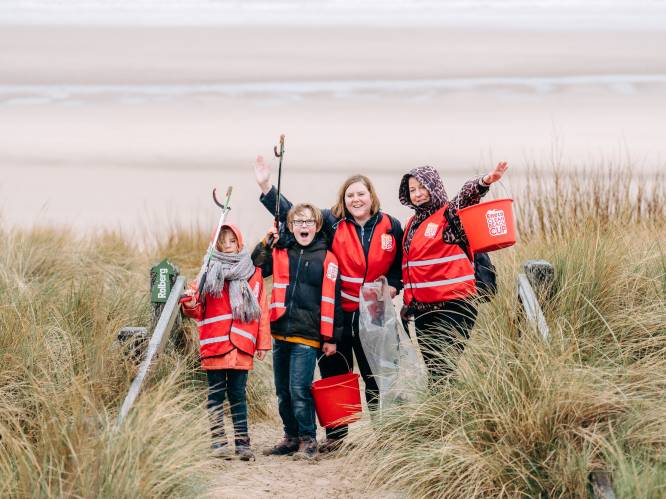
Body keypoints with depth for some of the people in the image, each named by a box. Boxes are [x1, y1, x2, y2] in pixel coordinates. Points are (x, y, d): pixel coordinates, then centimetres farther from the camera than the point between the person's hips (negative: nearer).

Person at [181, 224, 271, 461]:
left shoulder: (253, 274, 9)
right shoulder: (209, 272, 6)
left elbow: (261, 310, 9)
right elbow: (199, 310, 5)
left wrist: (263, 342, 5)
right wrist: (191, 305, -19)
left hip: (242, 346, 1)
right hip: (215, 344, -1)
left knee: (238, 394, 5)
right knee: (216, 394, 3)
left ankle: (242, 442, 6)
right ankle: (219, 442, 5)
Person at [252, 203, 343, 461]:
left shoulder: (327, 259, -1)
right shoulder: (280, 253, 11)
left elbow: (331, 300, -2)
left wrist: (330, 338, -4)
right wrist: (265, 244, -2)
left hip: (307, 335, -5)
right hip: (280, 333, 5)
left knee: (299, 391, -10)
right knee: (283, 391, 11)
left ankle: (308, 440, 2)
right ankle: (291, 437, 23)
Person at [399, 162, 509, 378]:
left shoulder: (450, 214, -4)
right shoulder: (413, 224, 18)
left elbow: (468, 195, -26)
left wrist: (483, 182, -46)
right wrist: (408, 303, 30)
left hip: (453, 306, -7)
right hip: (423, 310, 7)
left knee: (446, 369, -14)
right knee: (432, 369, 7)